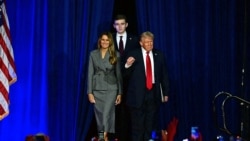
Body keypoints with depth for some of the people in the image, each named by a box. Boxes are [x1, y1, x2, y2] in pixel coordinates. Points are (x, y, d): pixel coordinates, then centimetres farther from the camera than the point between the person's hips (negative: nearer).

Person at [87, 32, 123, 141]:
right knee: (99, 115, 6)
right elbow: (90, 73, 2)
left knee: (107, 114, -14)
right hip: (97, 89, 2)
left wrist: (120, 93, 0)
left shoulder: (116, 55, 1)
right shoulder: (93, 54, 3)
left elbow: (118, 74, 2)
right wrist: (90, 92, -4)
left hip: (111, 89, -2)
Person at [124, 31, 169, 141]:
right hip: (138, 93, -3)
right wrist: (128, 65, -25)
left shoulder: (159, 55, 6)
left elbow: (164, 75, 9)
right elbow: (126, 74, -4)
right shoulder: (134, 55, -3)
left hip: (154, 93, 3)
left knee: (150, 124, 10)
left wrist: (165, 92, 7)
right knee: (137, 124, 3)